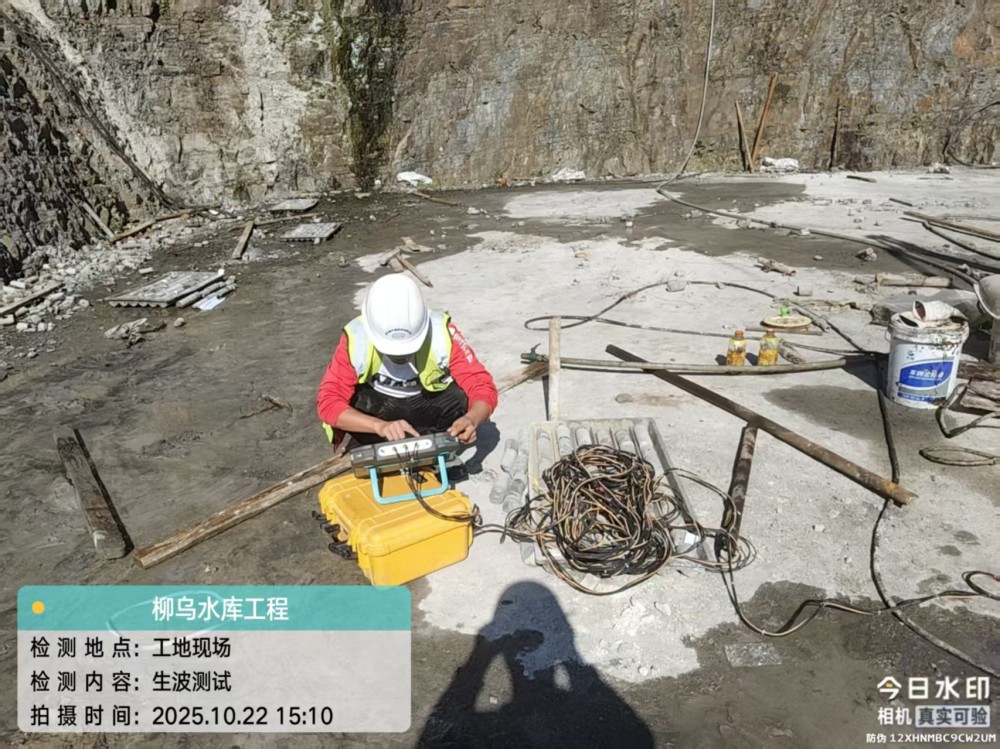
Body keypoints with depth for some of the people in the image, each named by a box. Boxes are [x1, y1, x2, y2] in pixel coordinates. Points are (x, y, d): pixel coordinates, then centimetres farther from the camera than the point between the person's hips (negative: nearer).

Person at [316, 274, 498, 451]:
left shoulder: (441, 332, -28)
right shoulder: (356, 338, -28)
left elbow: (482, 385, -26)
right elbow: (328, 402, -31)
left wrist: (471, 420, -49)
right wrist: (380, 426, -47)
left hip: (430, 401, 0)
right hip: (378, 404, 0)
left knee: (463, 398, -31)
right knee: (353, 405, -32)